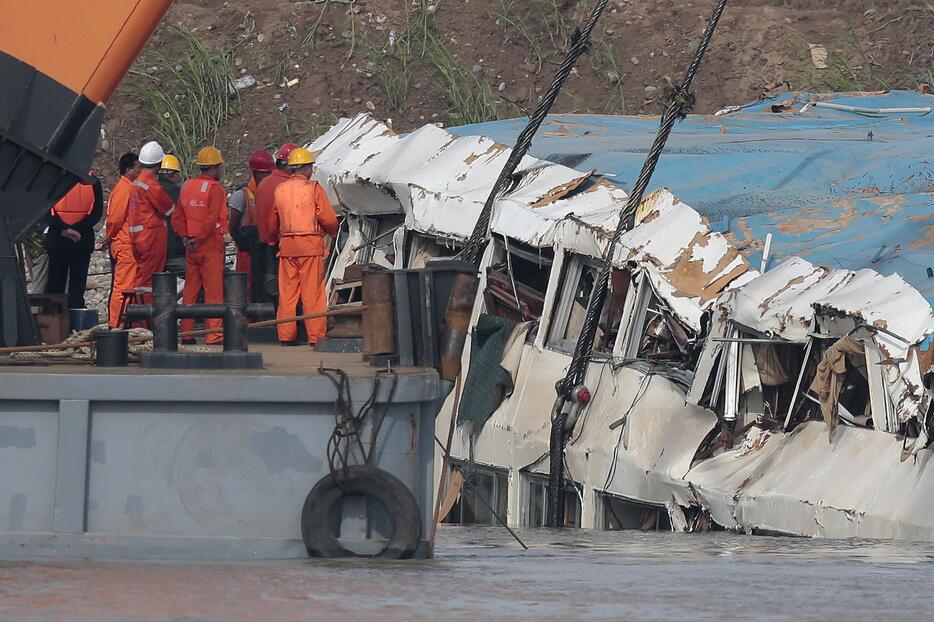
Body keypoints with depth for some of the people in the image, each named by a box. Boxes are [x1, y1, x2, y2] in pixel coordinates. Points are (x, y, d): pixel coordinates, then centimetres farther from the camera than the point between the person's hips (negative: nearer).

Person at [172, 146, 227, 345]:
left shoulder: (187, 187, 10)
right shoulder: (215, 189, -11)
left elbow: (177, 218, 9)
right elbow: (212, 220, -20)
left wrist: (186, 237, 2)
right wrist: (199, 239, -13)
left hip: (191, 247, 7)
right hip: (210, 246, -7)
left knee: (190, 290, 11)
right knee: (213, 290, -4)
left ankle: (186, 333, 13)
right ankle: (214, 334, -6)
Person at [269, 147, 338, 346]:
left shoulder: (280, 190, 8)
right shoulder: (313, 188, -6)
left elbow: (272, 223, 14)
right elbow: (329, 219, -9)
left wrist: (274, 239, 32)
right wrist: (332, 231, 13)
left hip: (286, 245, 4)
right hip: (311, 244, -4)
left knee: (287, 292, 8)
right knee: (313, 292, -1)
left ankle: (286, 334, 8)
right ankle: (316, 335, -1)